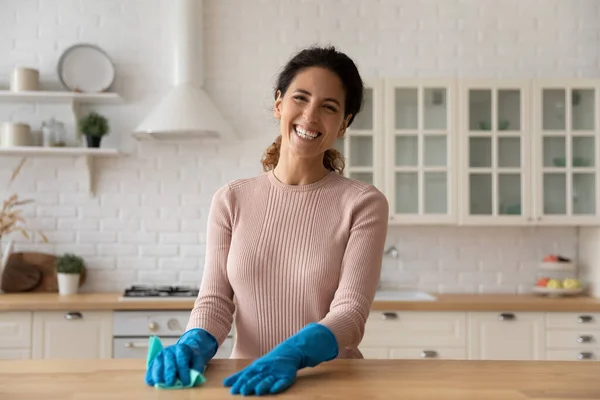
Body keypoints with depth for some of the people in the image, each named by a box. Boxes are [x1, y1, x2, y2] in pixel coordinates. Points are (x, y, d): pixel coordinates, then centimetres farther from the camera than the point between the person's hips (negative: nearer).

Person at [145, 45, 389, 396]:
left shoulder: (363, 203, -3)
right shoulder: (232, 200, 5)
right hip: (250, 380, 2)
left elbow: (351, 312, -11)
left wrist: (292, 354, -27)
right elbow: (216, 298, 2)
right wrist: (195, 344, -17)